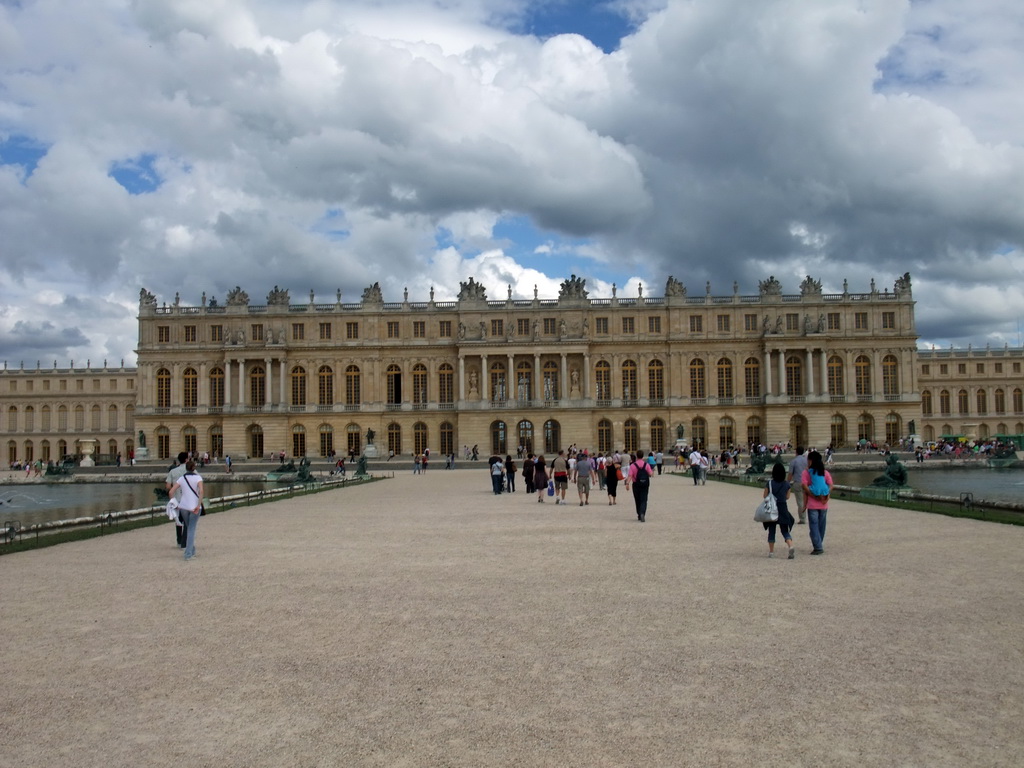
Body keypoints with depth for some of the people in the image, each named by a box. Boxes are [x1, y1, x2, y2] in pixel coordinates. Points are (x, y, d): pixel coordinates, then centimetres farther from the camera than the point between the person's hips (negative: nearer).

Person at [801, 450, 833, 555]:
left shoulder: (806, 472, -6)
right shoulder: (825, 472, 6)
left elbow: (804, 486, -17)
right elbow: (831, 485, -4)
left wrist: (814, 496, -13)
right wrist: (827, 497, -9)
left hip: (812, 504, -4)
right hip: (824, 504, 4)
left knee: (814, 525, 0)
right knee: (821, 525, 15)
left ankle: (818, 547, -7)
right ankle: (819, 545, 24)